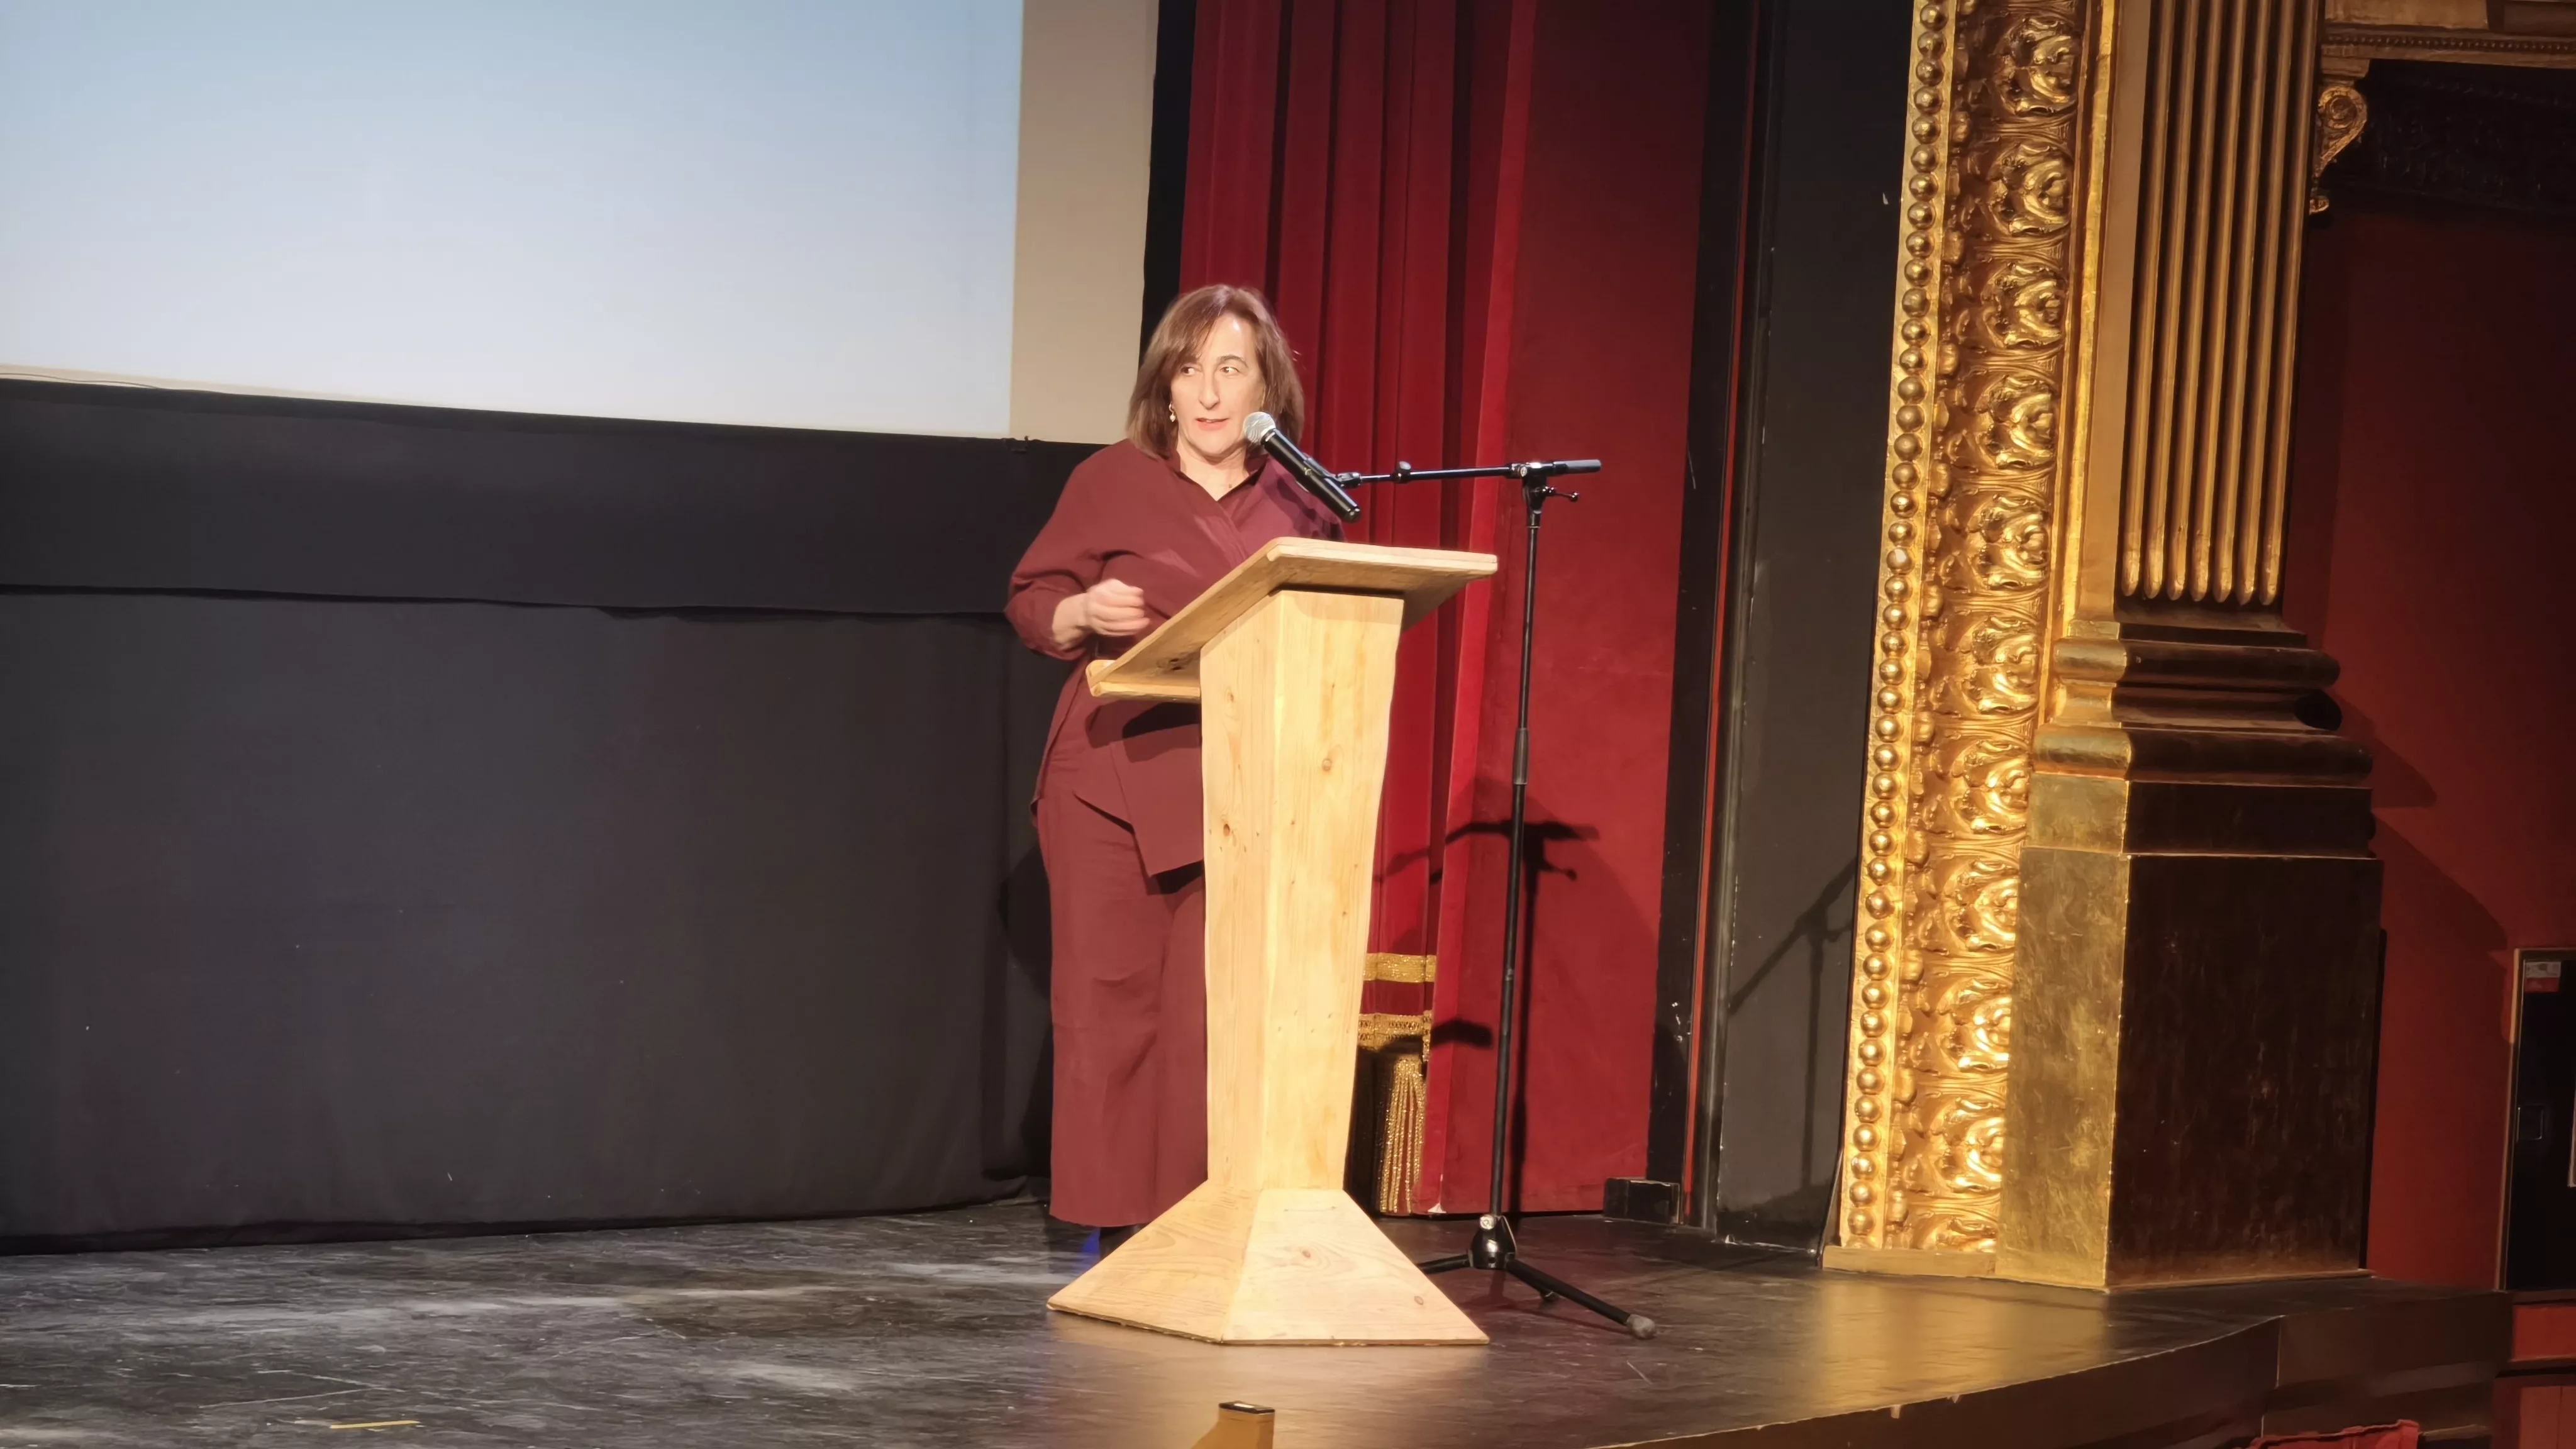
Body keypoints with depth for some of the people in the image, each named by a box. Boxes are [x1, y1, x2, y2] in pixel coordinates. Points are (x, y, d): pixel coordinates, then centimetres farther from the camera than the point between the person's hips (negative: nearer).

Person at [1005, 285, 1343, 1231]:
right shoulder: (1113, 482, 3)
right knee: (1111, 1004, -2)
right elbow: (1031, 604, 7)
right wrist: (1085, 612, -13)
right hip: (1115, 782, -1)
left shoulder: (1301, 504, 9)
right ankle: (1107, 1227, 5)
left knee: (1223, 1015, -3)